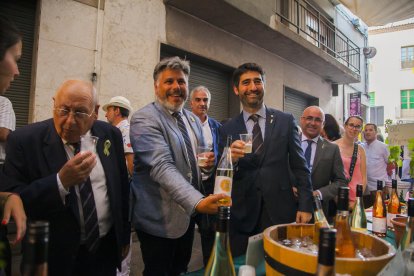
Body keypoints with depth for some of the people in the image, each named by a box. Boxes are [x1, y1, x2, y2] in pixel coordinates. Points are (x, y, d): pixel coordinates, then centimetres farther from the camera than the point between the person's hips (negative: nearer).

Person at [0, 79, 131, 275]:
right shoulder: (25, 140, -14)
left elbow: (122, 188, 3)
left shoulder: (110, 135, -5)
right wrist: (61, 181, -32)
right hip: (57, 254, -2)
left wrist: (124, 236, 8)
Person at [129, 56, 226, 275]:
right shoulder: (144, 119, -17)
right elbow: (162, 167, -29)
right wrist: (198, 202, -41)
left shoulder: (193, 120, 8)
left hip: (188, 214, 7)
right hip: (160, 220, -7)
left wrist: (208, 162, -5)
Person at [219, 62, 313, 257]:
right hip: (242, 217, 0)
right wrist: (231, 159, -18)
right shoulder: (227, 130, 2)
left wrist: (305, 206, -2)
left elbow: (300, 167, 3)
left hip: (281, 212, 0)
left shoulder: (286, 121, 2)